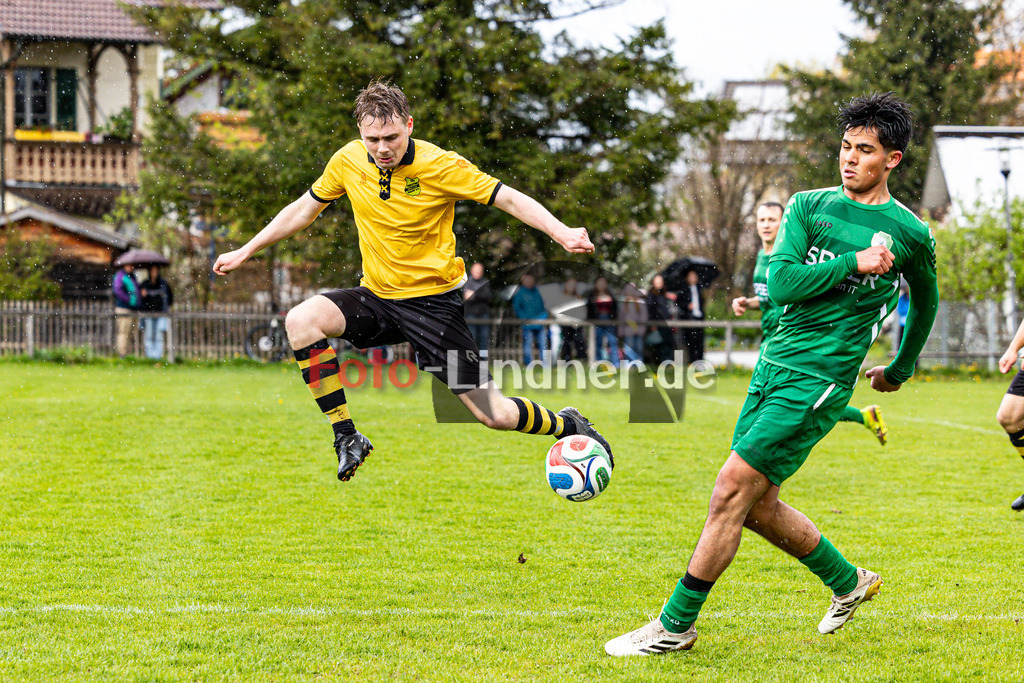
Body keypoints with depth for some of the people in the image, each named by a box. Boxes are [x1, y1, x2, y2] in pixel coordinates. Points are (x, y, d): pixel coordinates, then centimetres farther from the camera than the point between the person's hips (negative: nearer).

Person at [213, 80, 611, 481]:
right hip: (376, 296, 4)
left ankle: (566, 425, 23)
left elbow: (510, 199, -12)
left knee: (494, 415, -10)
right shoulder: (348, 161, -4)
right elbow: (304, 209, 12)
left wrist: (562, 233, -28)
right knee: (301, 321, -24)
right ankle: (346, 438, -13)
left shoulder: (441, 165, -16)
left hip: (435, 300, -4)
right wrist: (245, 251, 14)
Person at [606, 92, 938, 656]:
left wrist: (901, 369, 29)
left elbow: (926, 300, 19)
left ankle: (675, 625, -3)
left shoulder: (909, 233, -1)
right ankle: (848, 582, 32)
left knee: (730, 493, -11)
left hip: (818, 381, -5)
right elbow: (780, 283, -6)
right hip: (772, 366, 6)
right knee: (757, 508, 9)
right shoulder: (809, 205, 7)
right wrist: (853, 263, -13)